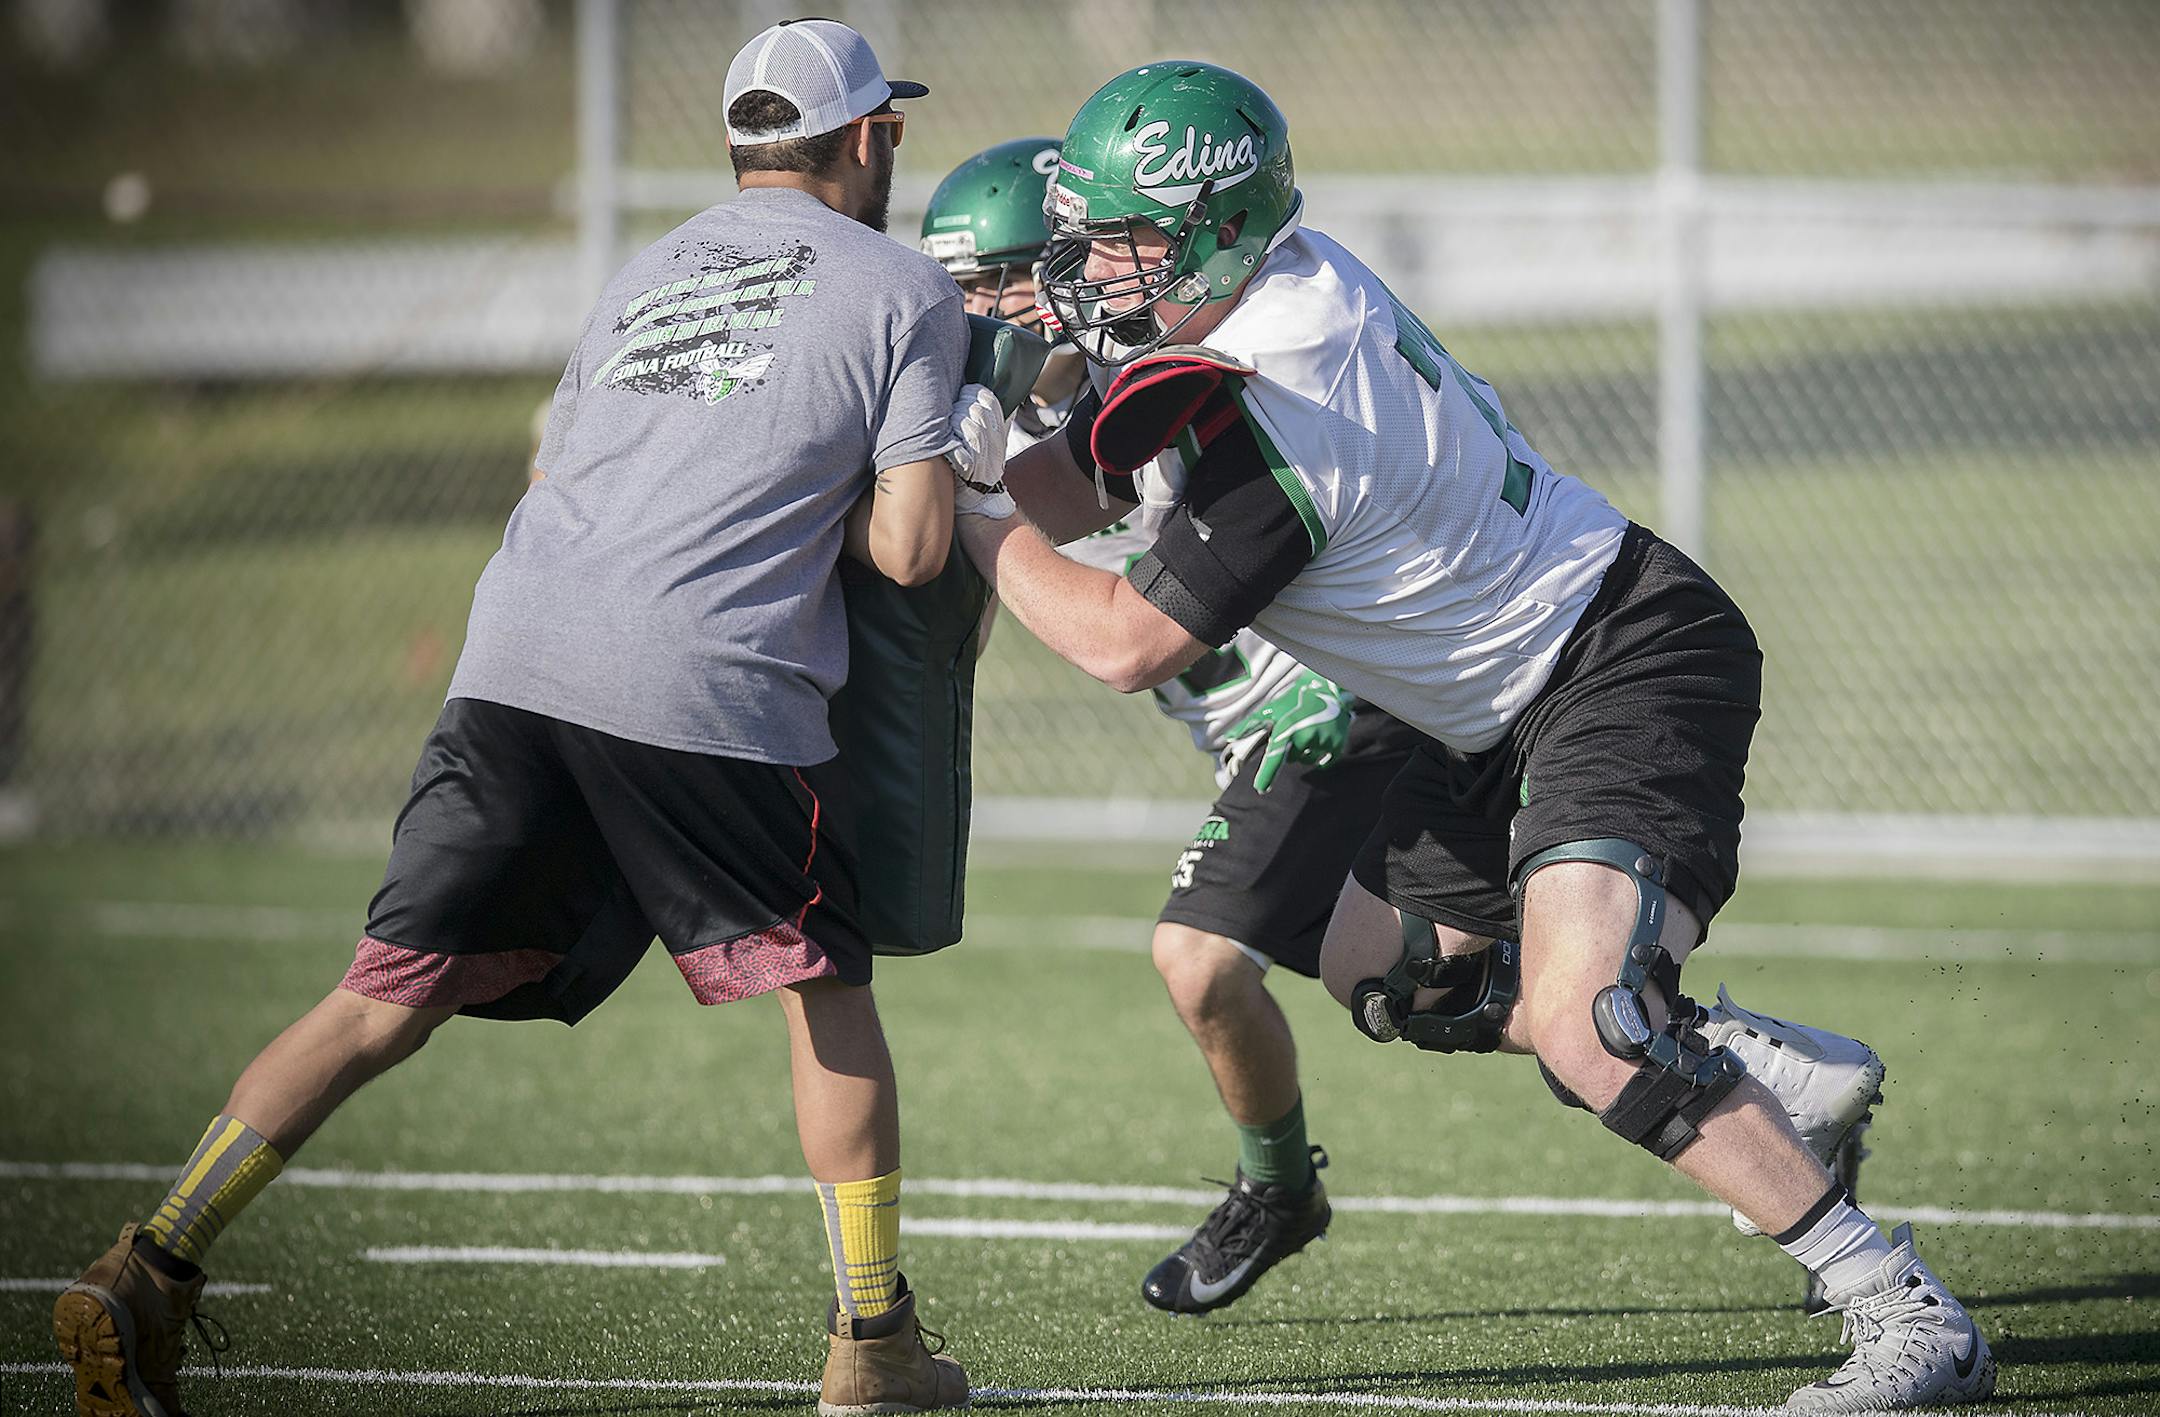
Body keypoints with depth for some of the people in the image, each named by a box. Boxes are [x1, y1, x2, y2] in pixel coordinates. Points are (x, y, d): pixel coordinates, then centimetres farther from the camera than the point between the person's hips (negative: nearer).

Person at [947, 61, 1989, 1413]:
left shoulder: (1270, 421, -28)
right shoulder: (1268, 281, 0)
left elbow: (1127, 642, -17)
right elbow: (1079, 492, 11)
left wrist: (970, 517, -5)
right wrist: (988, 453, -8)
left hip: (1628, 666, -11)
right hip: (1515, 717, 11)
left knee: (1580, 1024, -26)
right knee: (1383, 970, 21)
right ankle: (1770, 1068, 21)